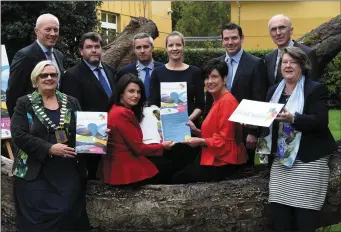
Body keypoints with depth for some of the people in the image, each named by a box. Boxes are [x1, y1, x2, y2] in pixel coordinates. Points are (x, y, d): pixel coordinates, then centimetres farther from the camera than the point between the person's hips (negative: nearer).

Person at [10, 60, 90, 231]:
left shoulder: (71, 103, 11)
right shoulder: (25, 103, 2)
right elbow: (19, 135, -9)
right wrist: (49, 148, -18)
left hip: (69, 171, 2)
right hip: (35, 172, -2)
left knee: (68, 214, -1)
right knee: (37, 218, -2)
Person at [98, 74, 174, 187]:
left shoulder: (117, 109, 11)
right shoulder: (123, 113, -20)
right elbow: (138, 148, -17)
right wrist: (162, 146, -2)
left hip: (116, 164, 9)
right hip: (123, 168, -9)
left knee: (163, 160, 16)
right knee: (164, 164, 8)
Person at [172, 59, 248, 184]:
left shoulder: (227, 101, -16)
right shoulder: (218, 101, 16)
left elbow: (224, 140, -18)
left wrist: (200, 142, -11)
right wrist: (196, 131, 4)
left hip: (223, 161, -9)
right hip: (214, 158, 9)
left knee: (178, 178, -6)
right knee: (177, 172, 4)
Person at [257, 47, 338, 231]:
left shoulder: (316, 89, -3)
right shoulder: (274, 91, 16)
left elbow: (320, 121, -15)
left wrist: (293, 118, -28)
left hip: (308, 161, -5)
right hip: (281, 161, 6)